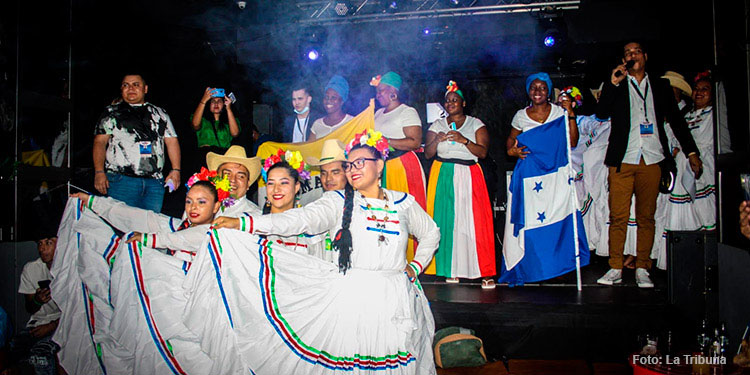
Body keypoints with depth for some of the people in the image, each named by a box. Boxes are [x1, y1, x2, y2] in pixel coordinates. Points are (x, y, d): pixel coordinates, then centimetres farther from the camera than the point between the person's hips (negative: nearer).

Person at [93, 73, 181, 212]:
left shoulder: (159, 113, 19)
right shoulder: (112, 112, 13)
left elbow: (172, 141, 15)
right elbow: (100, 142, 6)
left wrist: (175, 170, 2)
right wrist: (99, 172, -7)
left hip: (154, 181, 2)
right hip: (121, 180, -2)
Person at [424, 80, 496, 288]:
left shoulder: (476, 124, 8)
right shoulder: (437, 125, 14)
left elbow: (483, 152, -3)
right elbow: (427, 154, 8)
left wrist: (464, 140, -17)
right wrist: (437, 140, -11)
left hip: (469, 176, -2)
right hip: (443, 176, 2)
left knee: (473, 220, -10)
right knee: (446, 220, -5)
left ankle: (485, 272, -6)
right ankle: (451, 269, 3)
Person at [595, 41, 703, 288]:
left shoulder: (661, 87, 18)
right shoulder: (616, 86, 12)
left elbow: (676, 120, 19)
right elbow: (601, 114, -3)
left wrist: (691, 152, 14)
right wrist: (613, 84, -11)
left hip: (651, 161, 2)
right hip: (622, 160, -1)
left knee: (646, 217, 3)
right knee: (618, 217, -4)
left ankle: (642, 269, 10)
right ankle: (615, 269, 3)